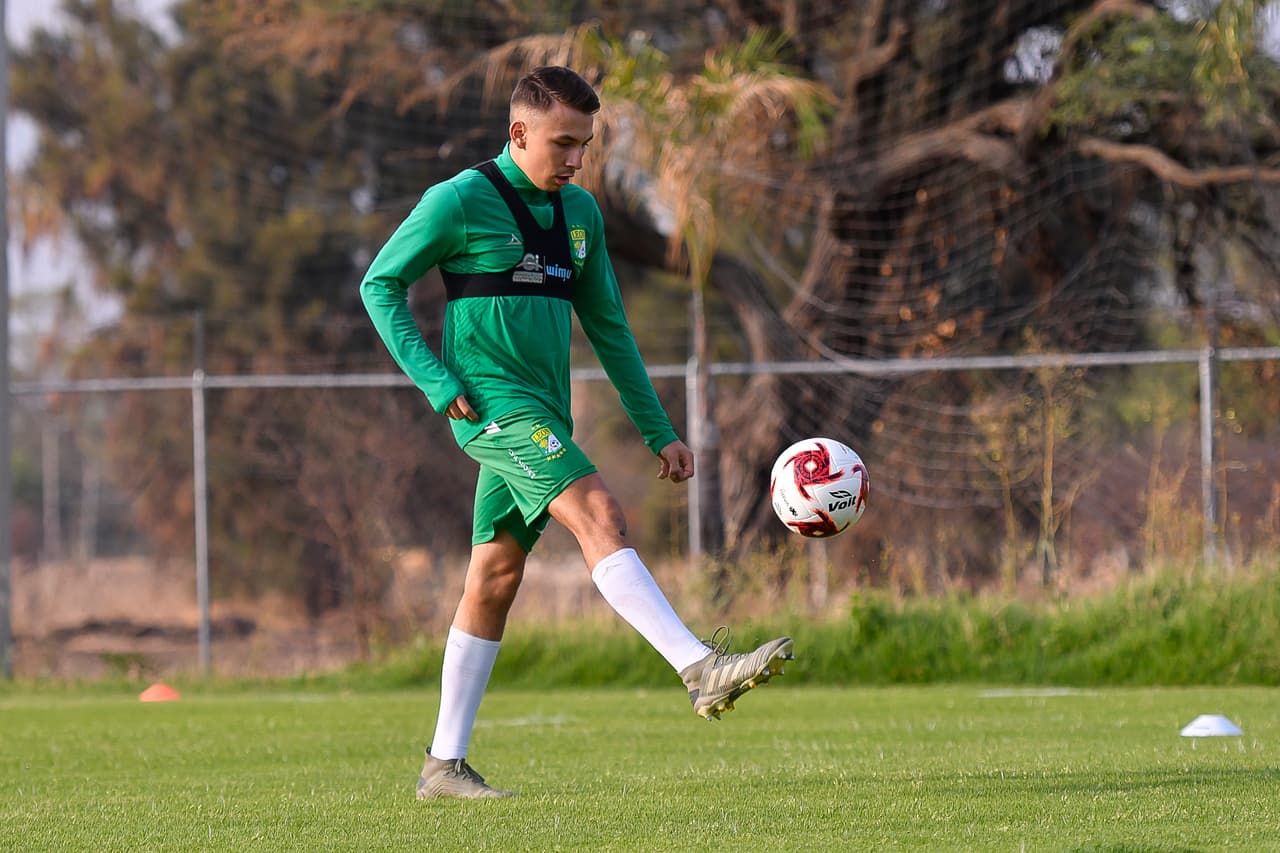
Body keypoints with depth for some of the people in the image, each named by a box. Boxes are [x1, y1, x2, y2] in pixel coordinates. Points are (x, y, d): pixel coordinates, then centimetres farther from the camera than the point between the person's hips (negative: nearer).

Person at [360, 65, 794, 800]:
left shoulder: (579, 212, 14)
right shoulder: (461, 201, -6)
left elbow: (608, 326, 20)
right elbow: (380, 284, -1)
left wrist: (658, 431, 17)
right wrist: (436, 380, -12)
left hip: (543, 414, 8)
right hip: (493, 404, -8)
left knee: (494, 578, 7)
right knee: (599, 514, -23)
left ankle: (445, 765, 11)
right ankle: (701, 669, -36)